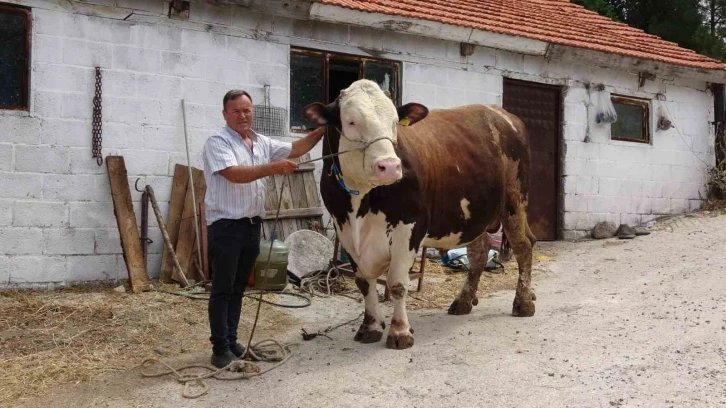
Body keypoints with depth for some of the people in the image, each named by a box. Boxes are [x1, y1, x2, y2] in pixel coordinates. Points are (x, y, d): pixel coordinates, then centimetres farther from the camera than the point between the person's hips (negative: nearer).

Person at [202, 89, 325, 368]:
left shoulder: (262, 143, 12)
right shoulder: (217, 143, -9)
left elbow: (295, 149, 19)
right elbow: (235, 174, -24)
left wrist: (322, 130, 11)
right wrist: (273, 168, -30)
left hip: (252, 225, 7)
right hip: (226, 226, -7)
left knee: (238, 288, 13)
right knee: (222, 289, -1)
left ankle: (232, 342, 22)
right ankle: (220, 347, 6)